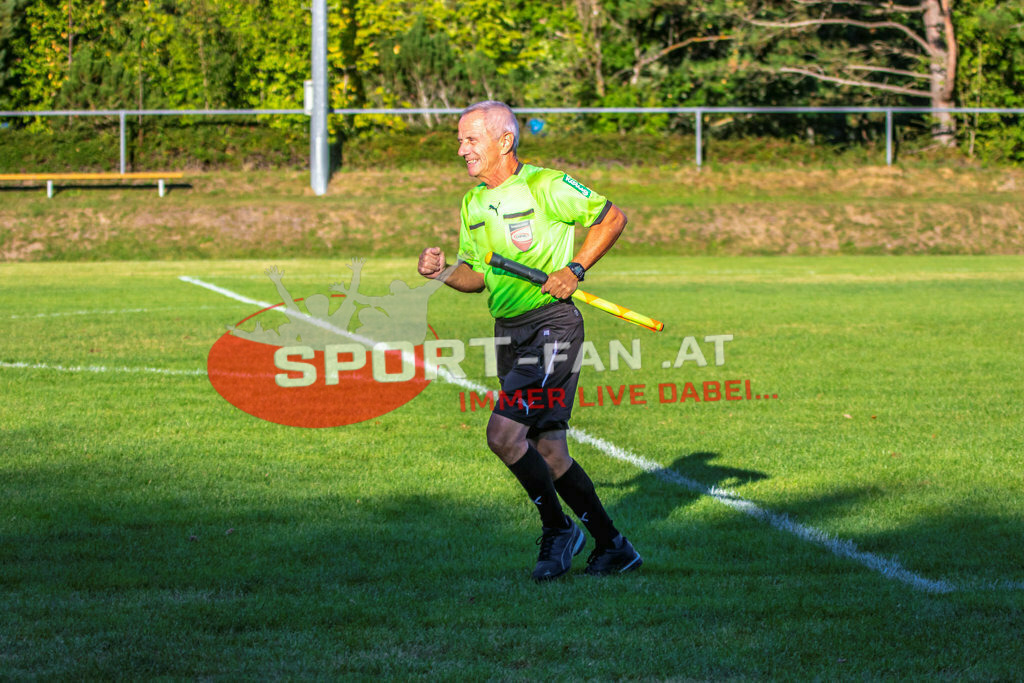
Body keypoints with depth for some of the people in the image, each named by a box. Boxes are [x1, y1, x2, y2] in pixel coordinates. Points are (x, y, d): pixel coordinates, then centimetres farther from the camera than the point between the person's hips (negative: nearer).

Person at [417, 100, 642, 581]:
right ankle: (612, 546, 17)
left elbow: (612, 217, -3)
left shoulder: (547, 186, -9)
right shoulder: (473, 204, 12)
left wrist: (574, 270, -12)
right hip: (509, 331, 8)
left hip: (551, 322, -8)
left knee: (504, 433, -19)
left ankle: (557, 529, 0)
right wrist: (443, 272, -2)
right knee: (547, 450, 6)